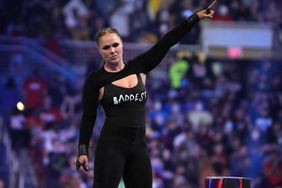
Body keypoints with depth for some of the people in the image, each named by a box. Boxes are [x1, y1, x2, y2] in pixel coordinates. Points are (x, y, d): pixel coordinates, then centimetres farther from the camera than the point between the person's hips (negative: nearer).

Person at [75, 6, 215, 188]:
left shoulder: (138, 68, 8)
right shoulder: (96, 80, -2)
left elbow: (166, 42, 7)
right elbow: (88, 118, -2)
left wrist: (195, 18, 6)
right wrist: (83, 150, -8)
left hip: (139, 147, 5)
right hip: (111, 146, -5)